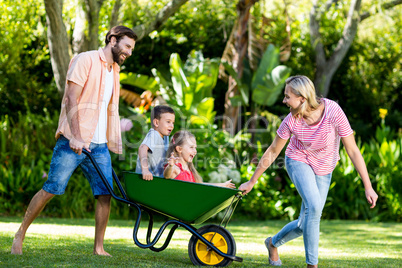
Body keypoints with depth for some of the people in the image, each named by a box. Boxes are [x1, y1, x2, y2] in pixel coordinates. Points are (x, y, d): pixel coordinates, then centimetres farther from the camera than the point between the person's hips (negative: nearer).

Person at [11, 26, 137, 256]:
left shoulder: (114, 70, 18)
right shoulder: (85, 60, -6)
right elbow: (71, 99, -14)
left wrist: (112, 144, 20)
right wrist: (76, 137, -23)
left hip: (99, 145, 7)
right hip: (73, 142, -7)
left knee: (105, 194, -2)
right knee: (51, 189, -4)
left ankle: (99, 247, 5)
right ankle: (20, 235, 9)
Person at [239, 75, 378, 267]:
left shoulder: (333, 112, -29)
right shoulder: (291, 121, -23)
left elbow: (353, 151, -22)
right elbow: (272, 152, -7)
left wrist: (368, 187, -23)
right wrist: (252, 182, 1)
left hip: (323, 169, 2)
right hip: (299, 161, -1)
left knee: (304, 225, 6)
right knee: (313, 206, -28)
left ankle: (273, 243, 36)